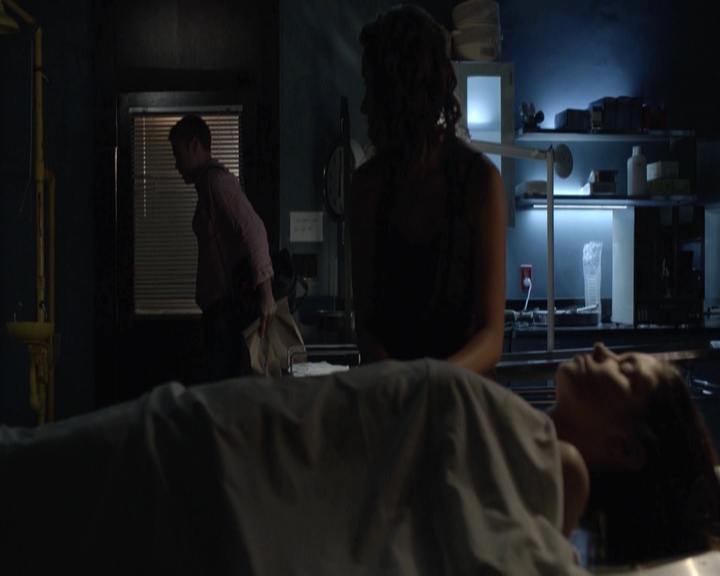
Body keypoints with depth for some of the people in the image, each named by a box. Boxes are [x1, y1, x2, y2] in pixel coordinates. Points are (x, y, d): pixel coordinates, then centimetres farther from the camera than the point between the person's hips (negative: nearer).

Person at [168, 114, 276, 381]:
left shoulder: (217, 180, -9)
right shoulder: (209, 182, 21)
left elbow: (253, 230, -21)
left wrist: (266, 293, -27)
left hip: (231, 306, -10)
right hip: (219, 306, 10)